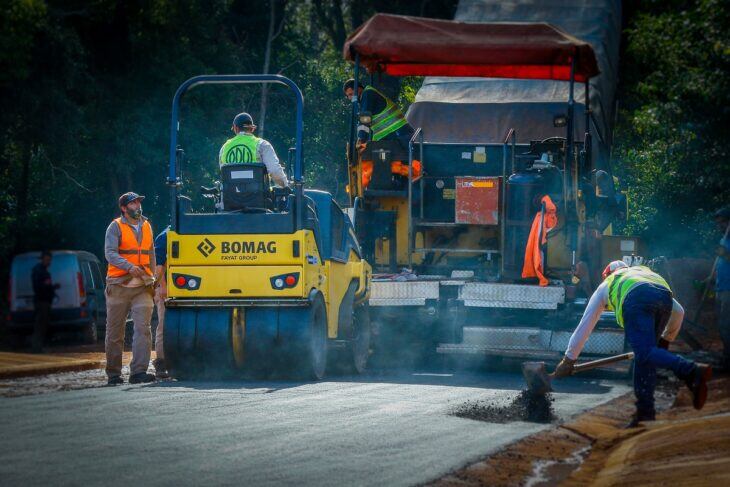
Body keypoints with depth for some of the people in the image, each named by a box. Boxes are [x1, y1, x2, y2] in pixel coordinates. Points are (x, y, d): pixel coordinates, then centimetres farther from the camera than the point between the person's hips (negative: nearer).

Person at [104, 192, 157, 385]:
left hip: (142, 287, 3)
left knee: (143, 327, -12)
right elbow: (110, 253, -14)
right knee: (115, 331, 4)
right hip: (119, 286, -3)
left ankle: (138, 371, -17)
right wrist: (129, 267, -28)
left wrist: (151, 279, 24)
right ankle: (113, 373, 14)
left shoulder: (146, 226, 14)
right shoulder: (116, 227, -2)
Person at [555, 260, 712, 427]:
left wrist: (568, 360, 49)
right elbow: (679, 312, 43)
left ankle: (693, 372, -39)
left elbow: (585, 326, 42)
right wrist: (666, 340, 55)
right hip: (664, 295, 4)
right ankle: (645, 411, 6)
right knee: (643, 357, 14)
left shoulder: (605, 286, 39)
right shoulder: (644, 271, 47)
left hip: (636, 300, -4)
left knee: (645, 353, -17)